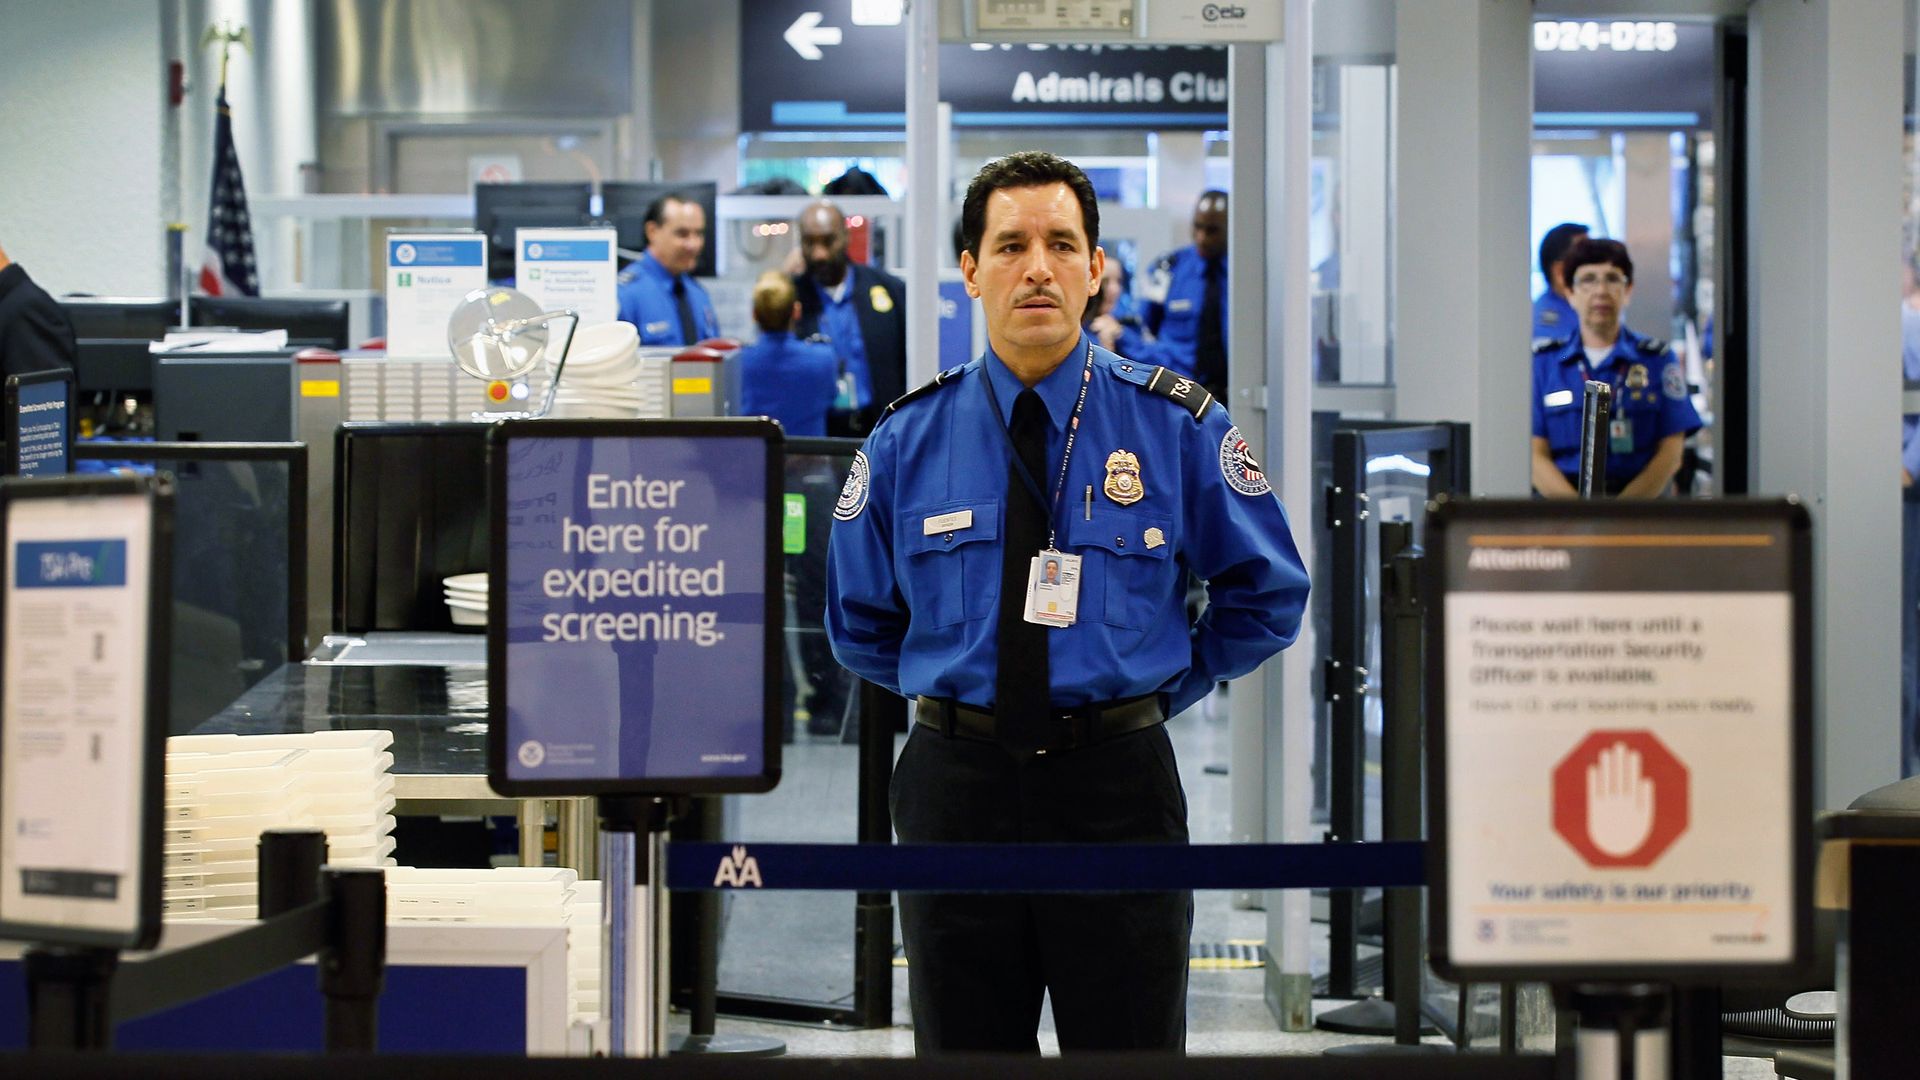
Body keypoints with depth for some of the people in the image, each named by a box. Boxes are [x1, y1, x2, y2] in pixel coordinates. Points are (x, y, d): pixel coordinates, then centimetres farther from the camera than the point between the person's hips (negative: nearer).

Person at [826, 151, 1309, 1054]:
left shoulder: (1177, 427, -1)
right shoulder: (908, 438, 3)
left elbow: (1268, 595, 9)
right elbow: (859, 622, 16)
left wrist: (1164, 687, 5)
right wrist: (957, 688, 9)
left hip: (1117, 783, -1)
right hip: (957, 784, 1)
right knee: (964, 1048, 9)